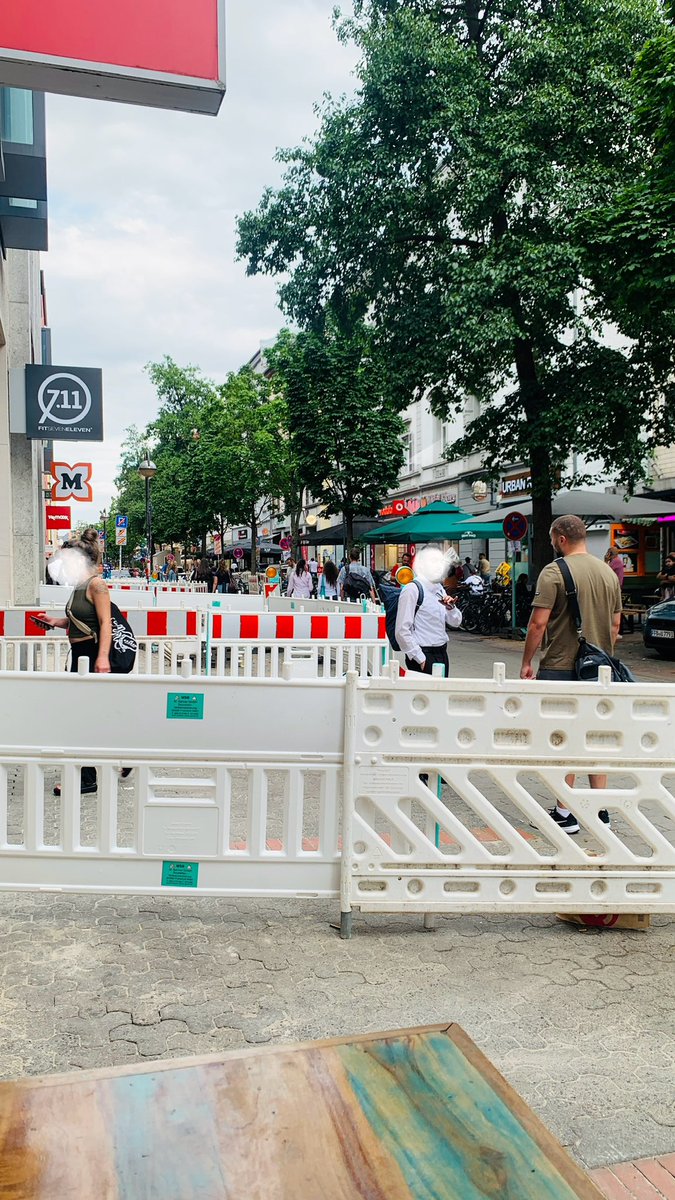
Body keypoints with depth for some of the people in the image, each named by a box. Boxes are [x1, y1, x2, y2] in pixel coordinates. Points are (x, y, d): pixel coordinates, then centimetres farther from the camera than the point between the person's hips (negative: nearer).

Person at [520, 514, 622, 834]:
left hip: (561, 668, -6)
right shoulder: (609, 573, 8)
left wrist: (526, 663, -6)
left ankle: (565, 814, 8)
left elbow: (538, 623, -16)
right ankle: (600, 810, 20)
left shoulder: (554, 572, -12)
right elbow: (615, 625, 13)